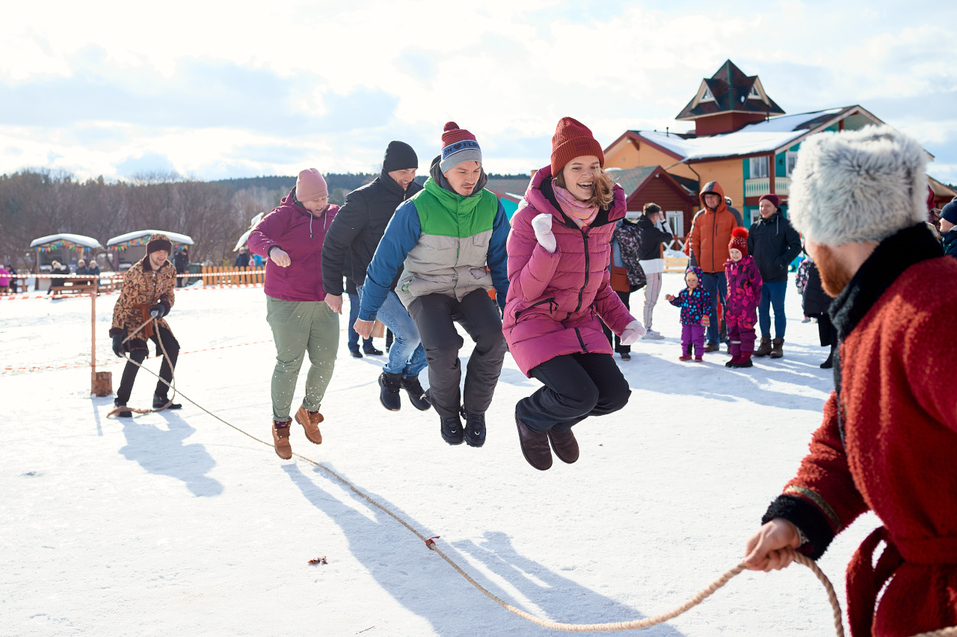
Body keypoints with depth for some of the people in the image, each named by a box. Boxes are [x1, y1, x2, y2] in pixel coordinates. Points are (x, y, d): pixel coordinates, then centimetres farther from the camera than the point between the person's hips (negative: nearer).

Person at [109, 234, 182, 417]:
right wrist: (117, 333, -30)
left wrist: (163, 306, -20)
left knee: (172, 348, -4)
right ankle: (120, 401, -13)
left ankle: (160, 397, 8)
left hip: (152, 313, 7)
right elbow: (122, 302, -25)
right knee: (138, 353, -24)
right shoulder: (136, 272, -26)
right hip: (132, 314, -6)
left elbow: (169, 295, 5)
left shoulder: (168, 270, -8)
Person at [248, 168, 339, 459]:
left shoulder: (335, 215, 7)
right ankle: (281, 425, 13)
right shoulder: (284, 215, -10)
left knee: (325, 362, 5)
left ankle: (309, 411, 32)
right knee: (289, 364, -4)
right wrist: (272, 249, -47)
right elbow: (255, 237, -25)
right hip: (288, 304, -5)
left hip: (324, 304, 5)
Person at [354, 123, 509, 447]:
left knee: (493, 338, -26)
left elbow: (501, 260, 7)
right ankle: (448, 411, 1)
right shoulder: (416, 209, -18)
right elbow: (384, 262, -9)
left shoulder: (490, 206, -7)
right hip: (427, 289, -3)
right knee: (443, 347, -30)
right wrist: (366, 313, -3)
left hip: (472, 287, 3)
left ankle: (474, 410, -3)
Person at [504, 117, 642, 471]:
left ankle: (560, 421, 24)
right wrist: (547, 247, -33)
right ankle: (531, 417, 11)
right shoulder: (530, 217, -18)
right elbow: (523, 290, -18)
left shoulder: (605, 215, 1)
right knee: (580, 395, -23)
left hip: (581, 322, 6)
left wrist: (623, 321, 3)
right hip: (534, 321, -6)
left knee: (614, 394, -8)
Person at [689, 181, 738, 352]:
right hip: (706, 269, 3)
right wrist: (695, 266, 4)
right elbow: (694, 242, 10)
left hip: (726, 268, -3)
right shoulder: (700, 217, 8)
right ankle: (712, 341, 13)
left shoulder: (730, 216, 1)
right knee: (709, 306, 7)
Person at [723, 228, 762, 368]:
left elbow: (757, 284, -4)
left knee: (745, 329, -2)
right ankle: (736, 355, 18)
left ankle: (746, 356, 5)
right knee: (733, 330, 10)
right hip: (732, 303, 7)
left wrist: (756, 300, -4)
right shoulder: (728, 266, 9)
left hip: (746, 304, -6)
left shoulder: (749, 265, -9)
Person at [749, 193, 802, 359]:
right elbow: (749, 248, 14)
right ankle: (765, 343, 17)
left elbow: (796, 246, -7)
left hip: (777, 277, -5)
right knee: (762, 310, 9)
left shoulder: (785, 225, -3)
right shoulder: (755, 226, 11)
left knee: (778, 310, 2)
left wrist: (782, 262, -14)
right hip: (758, 276, 5)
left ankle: (778, 344, 8)